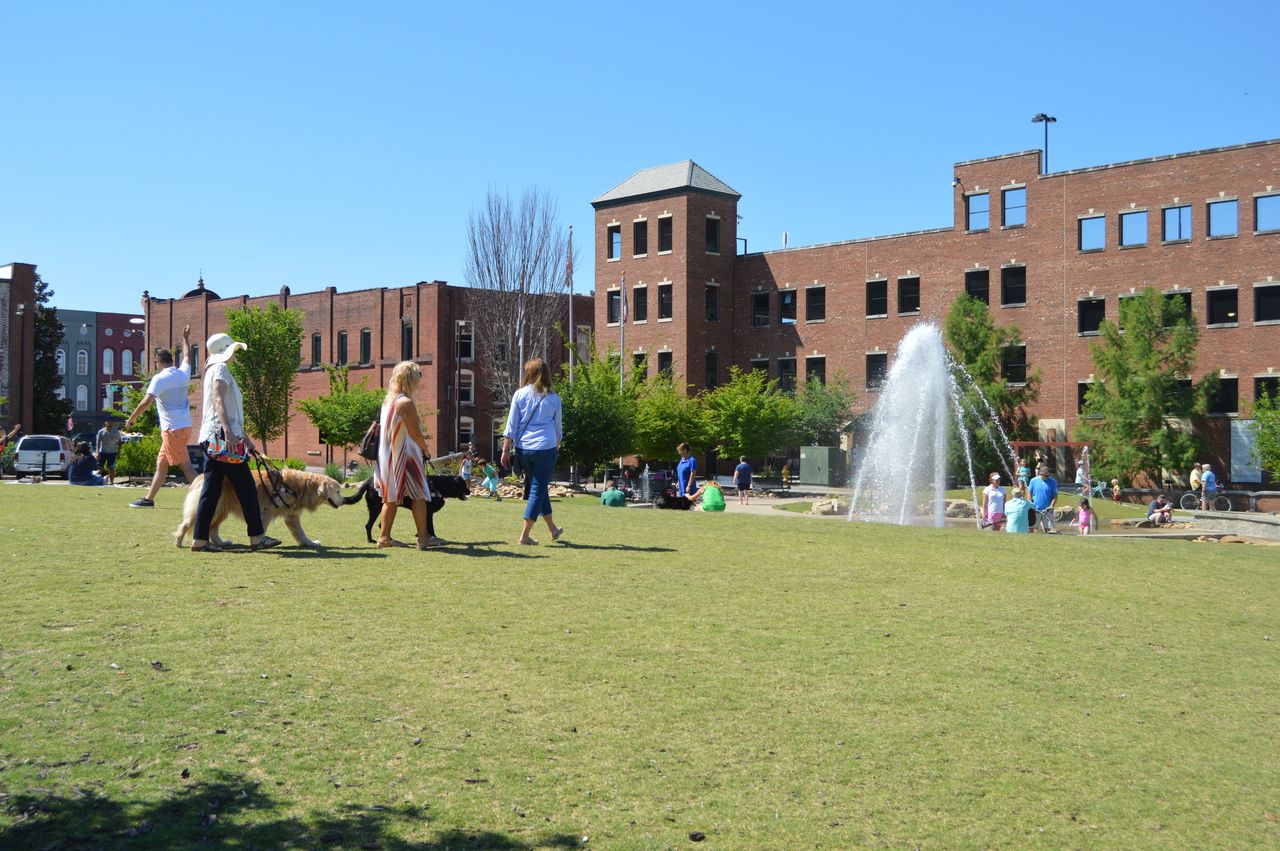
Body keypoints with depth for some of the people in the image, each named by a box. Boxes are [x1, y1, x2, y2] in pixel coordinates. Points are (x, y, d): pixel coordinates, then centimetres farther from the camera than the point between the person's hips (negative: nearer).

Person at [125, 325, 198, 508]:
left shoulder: (159, 378, -11)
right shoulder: (183, 374, 9)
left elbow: (146, 401, -19)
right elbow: (186, 356, 29)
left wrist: (132, 418, -8)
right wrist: (186, 337, 43)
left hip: (173, 429, -8)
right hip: (185, 426, 8)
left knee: (186, 466, -10)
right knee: (161, 463, 15)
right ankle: (149, 499, 21)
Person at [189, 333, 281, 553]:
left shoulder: (215, 369, 24)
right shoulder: (220, 368, -7)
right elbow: (218, 400, -22)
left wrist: (243, 435, 32)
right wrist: (228, 430, -33)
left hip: (211, 439, 10)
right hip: (221, 437, -10)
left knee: (211, 489, 7)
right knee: (246, 486, -5)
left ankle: (199, 539, 5)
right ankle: (256, 537, -2)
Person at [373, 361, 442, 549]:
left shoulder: (388, 400, 10)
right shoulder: (405, 402, -16)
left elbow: (383, 427, 13)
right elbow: (416, 433, -17)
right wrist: (426, 450, 0)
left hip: (387, 454, 9)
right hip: (404, 455, -9)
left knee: (391, 497, 12)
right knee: (419, 495, -1)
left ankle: (384, 536, 13)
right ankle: (423, 537, 1)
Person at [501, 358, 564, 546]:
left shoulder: (520, 394, 1)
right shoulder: (553, 398, 2)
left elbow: (511, 425, -1)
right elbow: (558, 426, 14)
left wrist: (506, 450, 3)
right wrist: (558, 445, 31)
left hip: (523, 449, 2)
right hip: (546, 448, -2)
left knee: (538, 487, 17)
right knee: (538, 489, 3)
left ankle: (553, 529, 30)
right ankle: (524, 535, -3)